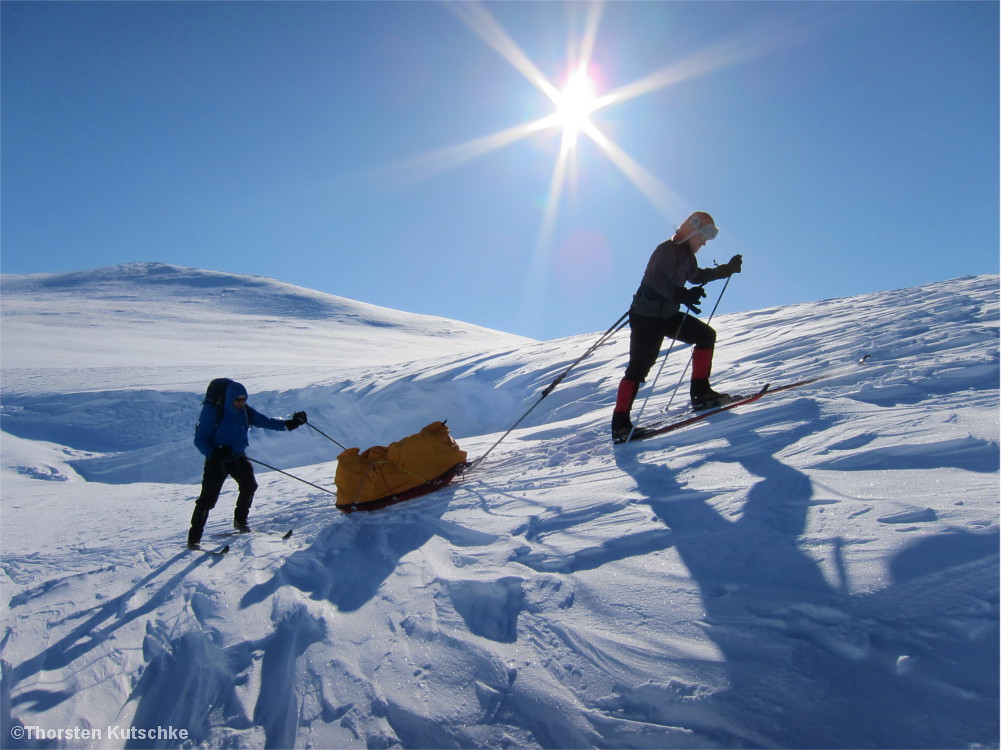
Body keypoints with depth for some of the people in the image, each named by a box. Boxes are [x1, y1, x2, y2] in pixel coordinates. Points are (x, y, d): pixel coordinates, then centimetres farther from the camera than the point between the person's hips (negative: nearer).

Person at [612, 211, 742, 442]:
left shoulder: (686, 255, 15)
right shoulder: (667, 249, -13)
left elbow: (697, 276, 35)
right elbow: (658, 280, -31)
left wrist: (728, 269, 32)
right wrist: (682, 295, -45)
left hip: (668, 314, 10)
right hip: (646, 316, -10)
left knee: (706, 335, 6)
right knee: (639, 366, -14)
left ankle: (700, 393, 9)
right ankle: (620, 424, -13)